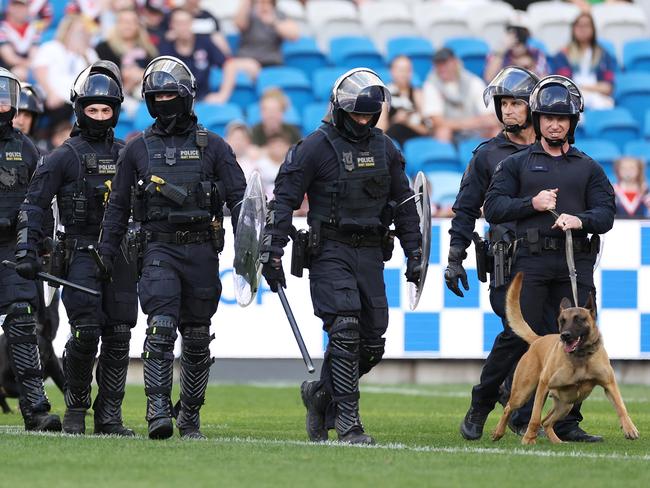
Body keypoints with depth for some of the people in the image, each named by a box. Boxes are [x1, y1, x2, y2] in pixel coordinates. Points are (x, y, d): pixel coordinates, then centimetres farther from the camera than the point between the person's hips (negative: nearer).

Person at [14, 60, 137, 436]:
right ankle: (76, 408, 4)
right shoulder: (65, 157, 1)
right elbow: (34, 204, -2)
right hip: (80, 253, -4)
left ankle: (109, 416, 6)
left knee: (118, 338, 1)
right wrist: (27, 251, -13)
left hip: (119, 256, 4)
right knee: (86, 333, -14)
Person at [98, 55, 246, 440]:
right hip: (160, 250, -1)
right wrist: (106, 254, 11)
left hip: (202, 251, 1)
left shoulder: (212, 146, 6)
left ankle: (190, 416, 18)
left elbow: (239, 198, 5)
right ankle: (158, 411, -21)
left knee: (197, 338, 7)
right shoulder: (138, 149, 9)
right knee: (161, 328, -17)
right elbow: (118, 206, 14)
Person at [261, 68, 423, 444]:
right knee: (345, 333, -16)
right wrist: (273, 253, -11)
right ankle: (348, 424, -14)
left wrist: (414, 254, 16)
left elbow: (404, 203, 19)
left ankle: (321, 393, 26)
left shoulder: (385, 149, 10)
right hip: (330, 253, -5)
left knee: (372, 344, 3)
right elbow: (284, 198, -6)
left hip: (370, 254, 5)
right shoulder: (316, 146, -6)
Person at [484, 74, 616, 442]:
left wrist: (580, 220, -15)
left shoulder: (589, 169, 17)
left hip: (576, 263, 1)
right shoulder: (517, 164, 15)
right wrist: (532, 204, -9)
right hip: (531, 260, -1)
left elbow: (606, 214, 6)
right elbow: (493, 208, 5)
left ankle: (568, 423, 2)